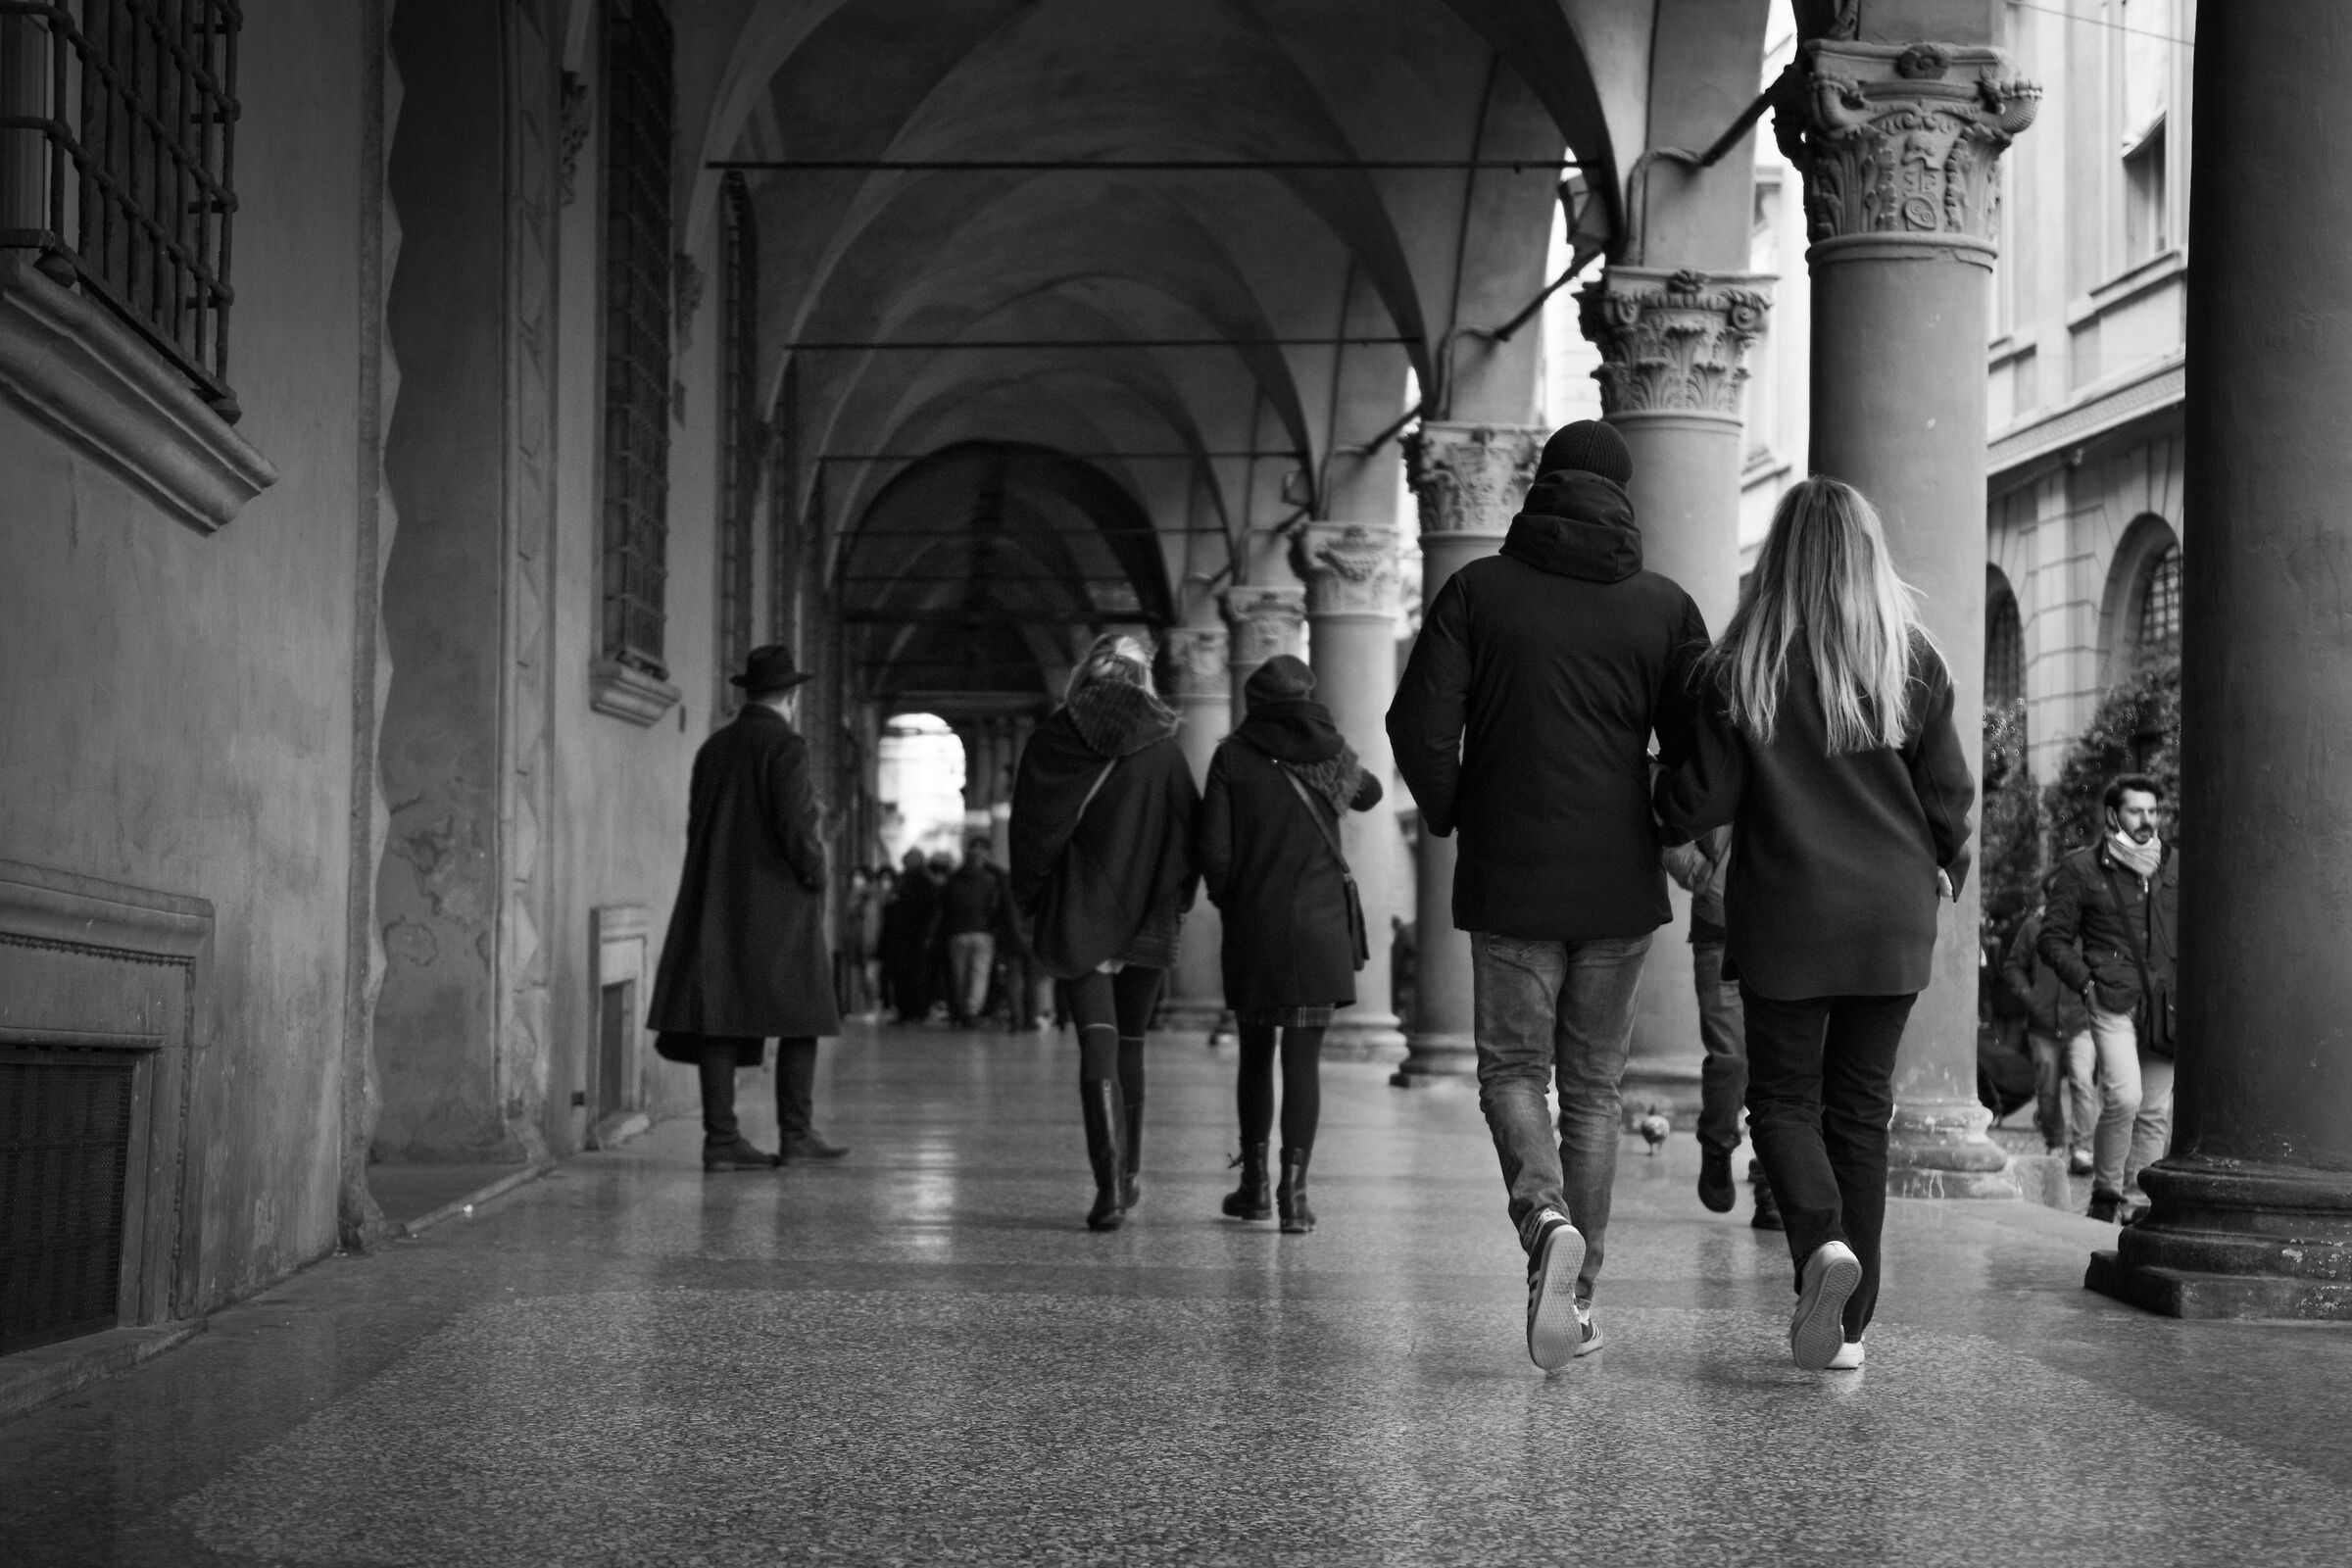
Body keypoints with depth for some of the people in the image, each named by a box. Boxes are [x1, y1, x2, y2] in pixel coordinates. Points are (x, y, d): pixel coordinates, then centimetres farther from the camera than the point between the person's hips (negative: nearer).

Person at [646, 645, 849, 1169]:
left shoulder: (712, 748, 11)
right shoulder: (786, 746, -9)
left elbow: (697, 826, 11)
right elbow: (794, 826, -17)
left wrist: (718, 884, 15)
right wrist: (815, 873, -3)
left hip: (716, 903, 6)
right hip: (779, 901, -6)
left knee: (722, 1018, 2)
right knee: (801, 1016, 4)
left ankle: (721, 1136, -1)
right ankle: (796, 1132, 2)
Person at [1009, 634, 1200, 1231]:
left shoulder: (1051, 742, 0)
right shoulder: (1163, 748, 0)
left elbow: (1029, 830, 2)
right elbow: (1188, 831, 1)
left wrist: (1030, 905, 10)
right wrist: (1174, 902, 11)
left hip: (1076, 918, -1)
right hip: (1146, 918, 1)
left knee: (1097, 1043, -6)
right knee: (1130, 1045, 15)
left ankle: (1109, 1177, -21)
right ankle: (1127, 1173, 22)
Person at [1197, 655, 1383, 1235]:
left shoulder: (1233, 756, -4)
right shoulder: (1330, 752, 2)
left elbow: (1213, 847, -8)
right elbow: (1369, 793, 24)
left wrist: (1227, 898, 8)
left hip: (1252, 926, 0)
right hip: (1321, 925, 0)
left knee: (1255, 1052, 15)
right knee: (1303, 1058, 0)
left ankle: (1255, 1185, 19)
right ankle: (1294, 1191, -7)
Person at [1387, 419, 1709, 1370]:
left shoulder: (1479, 590, -2)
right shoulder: (1664, 607, 1)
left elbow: (1420, 723, -8)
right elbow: (1701, 752, -2)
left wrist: (1450, 818, 9)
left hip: (1507, 880, -1)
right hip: (1621, 886, 1)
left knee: (1512, 1071, 8)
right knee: (1593, 1087, 12)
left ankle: (1547, 1218, -20)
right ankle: (1578, 1295, 13)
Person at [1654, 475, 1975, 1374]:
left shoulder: (1742, 666, -7)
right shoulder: (1912, 661, -1)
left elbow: (1706, 796, -6)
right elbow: (1950, 792, 3)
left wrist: (1659, 813, 16)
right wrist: (1947, 871, 22)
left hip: (1784, 913, -2)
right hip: (1894, 918, 2)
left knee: (1783, 1097, 9)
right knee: (1861, 1106, 10)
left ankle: (1823, 1242, -19)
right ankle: (1849, 1325, 11)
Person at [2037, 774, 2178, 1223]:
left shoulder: (2175, 867, 14)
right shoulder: (2082, 868, 2)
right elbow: (2052, 938, 5)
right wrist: (2085, 984, -7)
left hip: (2167, 1004, 4)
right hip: (2113, 1001, -4)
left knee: (2156, 1111, 4)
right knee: (2124, 1097, -19)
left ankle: (2135, 1200, 13)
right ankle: (2105, 1193, -2)